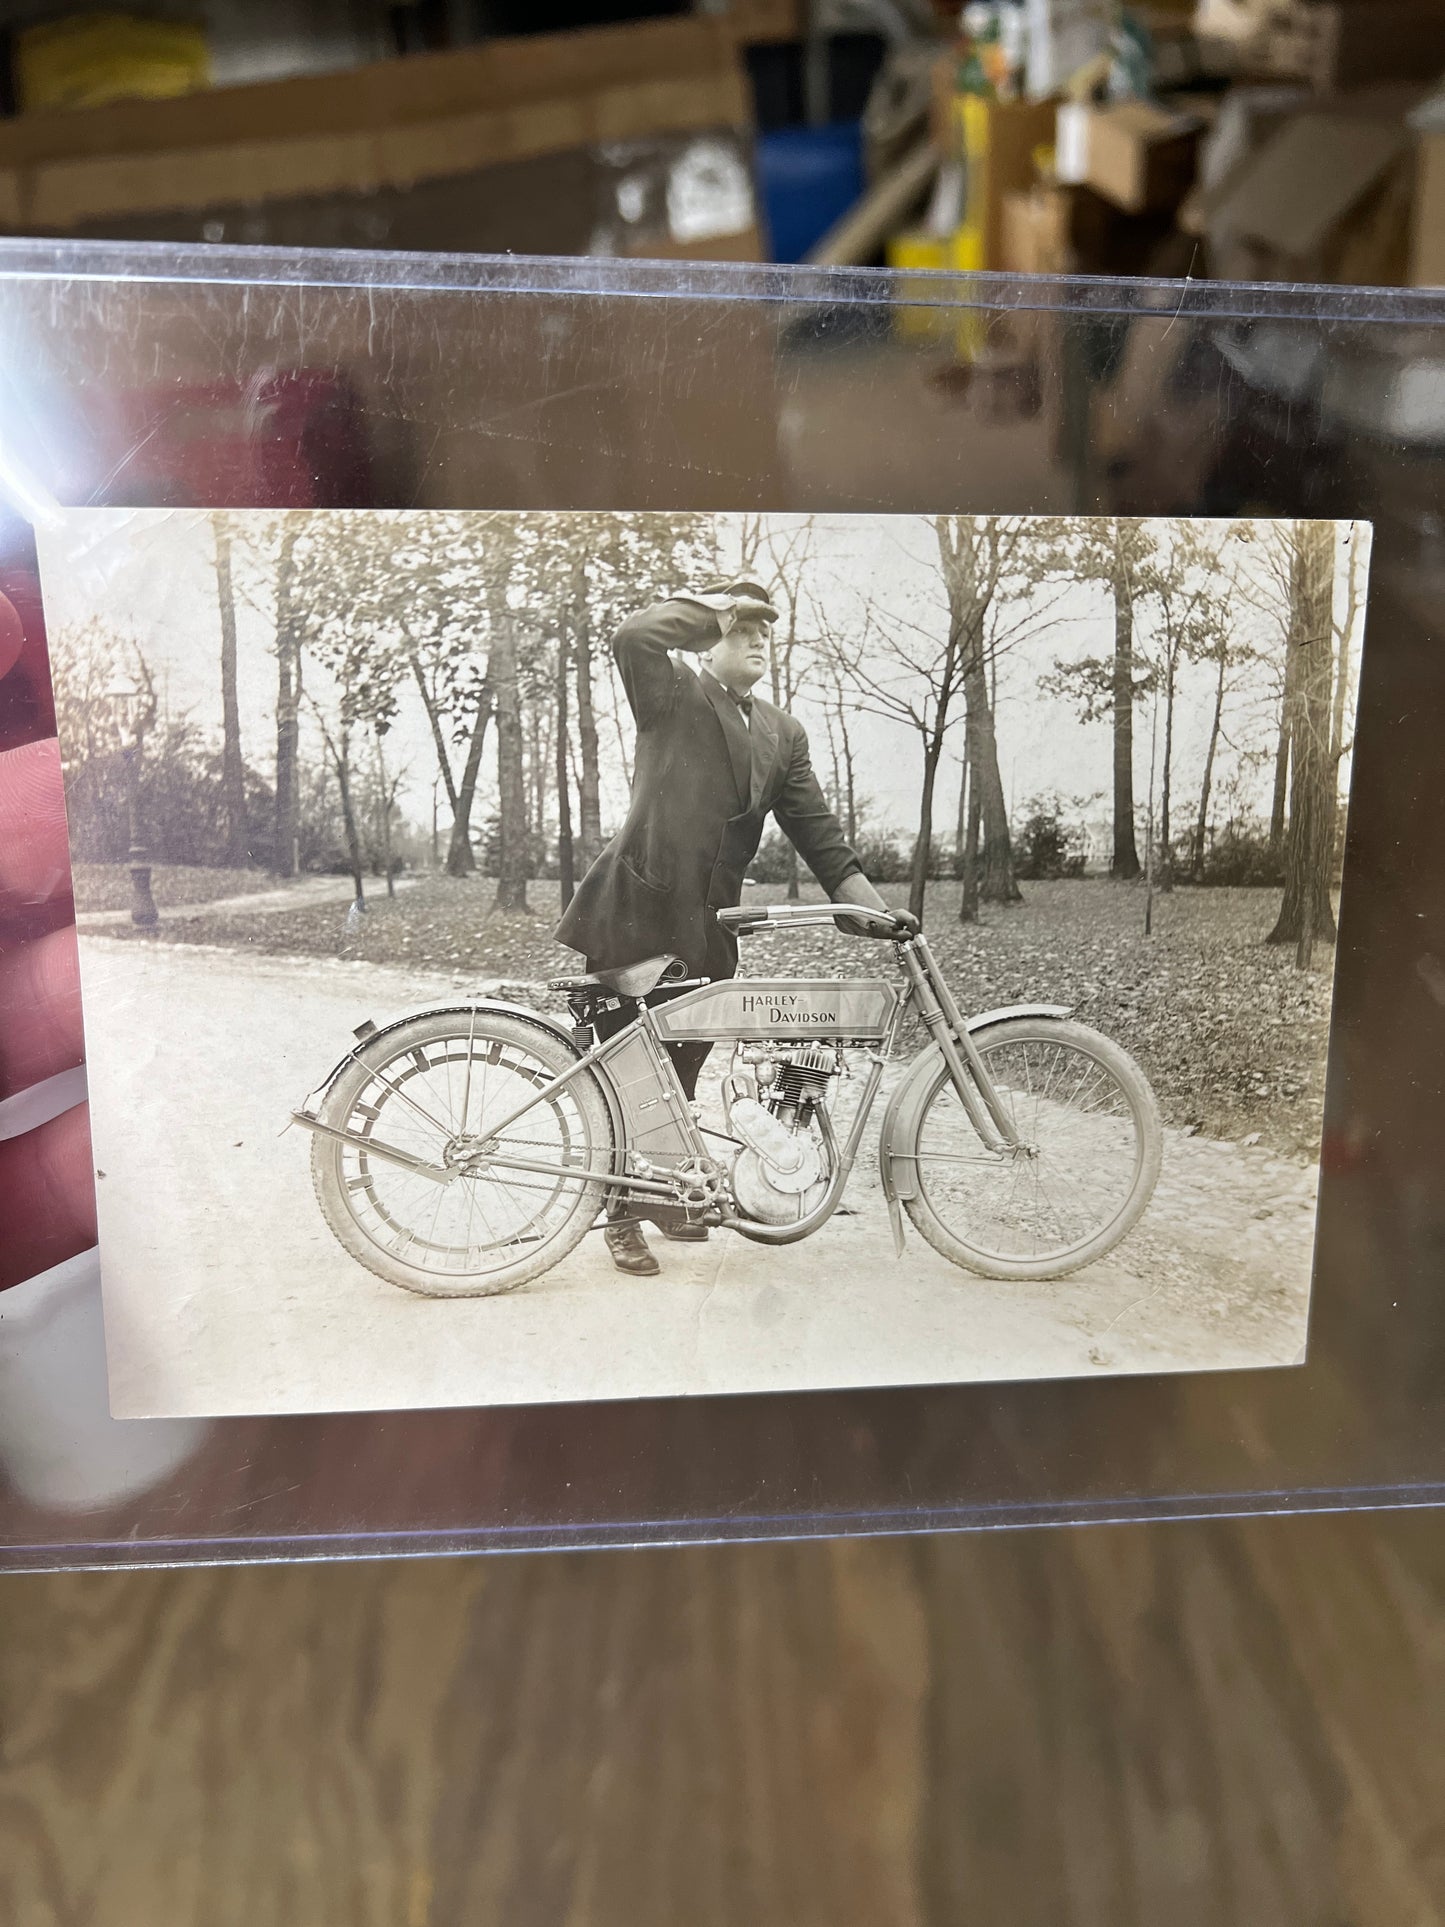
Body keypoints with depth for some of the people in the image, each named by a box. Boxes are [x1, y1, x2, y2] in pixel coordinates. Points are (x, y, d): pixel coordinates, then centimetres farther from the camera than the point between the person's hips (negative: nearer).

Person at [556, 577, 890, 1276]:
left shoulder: (784, 734, 16)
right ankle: (622, 1213, 14)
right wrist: (711, 607, -7)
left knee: (680, 1072, 14)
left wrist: (872, 905, 0)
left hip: (707, 928, 5)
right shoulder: (671, 697, 0)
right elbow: (633, 636, -21)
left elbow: (817, 828, 11)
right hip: (637, 913, -5)